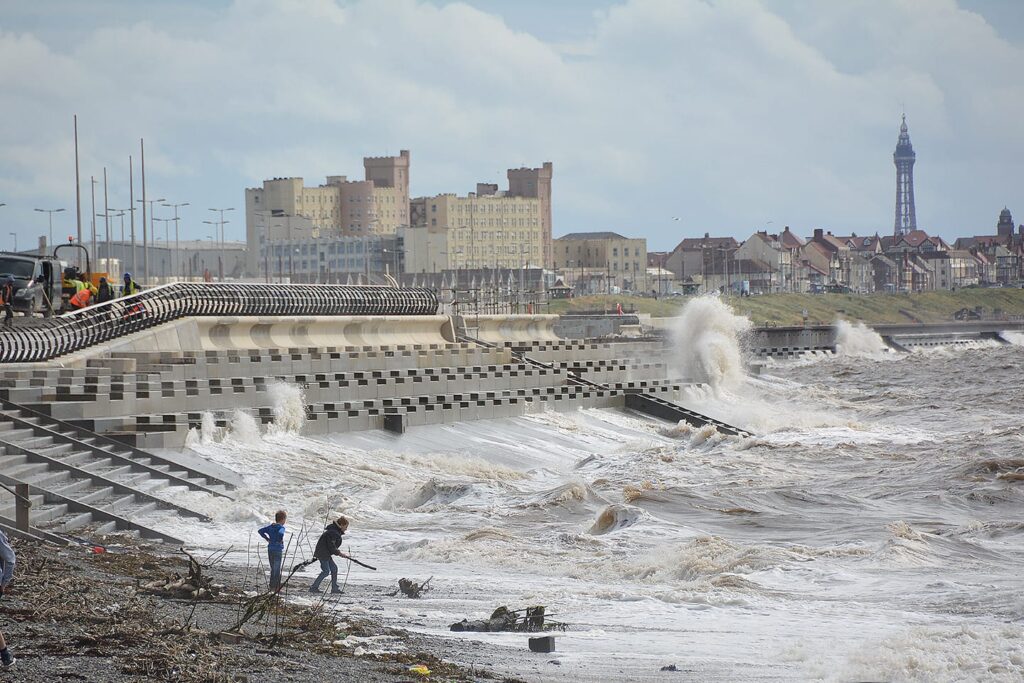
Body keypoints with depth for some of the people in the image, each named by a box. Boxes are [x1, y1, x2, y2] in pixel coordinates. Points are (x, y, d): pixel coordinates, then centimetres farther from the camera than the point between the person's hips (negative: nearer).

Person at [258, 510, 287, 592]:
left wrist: (267, 538, 6)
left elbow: (261, 531, 4)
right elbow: (280, 533, -35)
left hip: (270, 549, 6)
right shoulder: (281, 527, -13)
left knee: (273, 569, 17)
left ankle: (272, 586, 21)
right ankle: (276, 587, 2)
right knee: (277, 570, 1)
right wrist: (281, 540, -17)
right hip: (278, 550, -6)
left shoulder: (270, 526, 7)